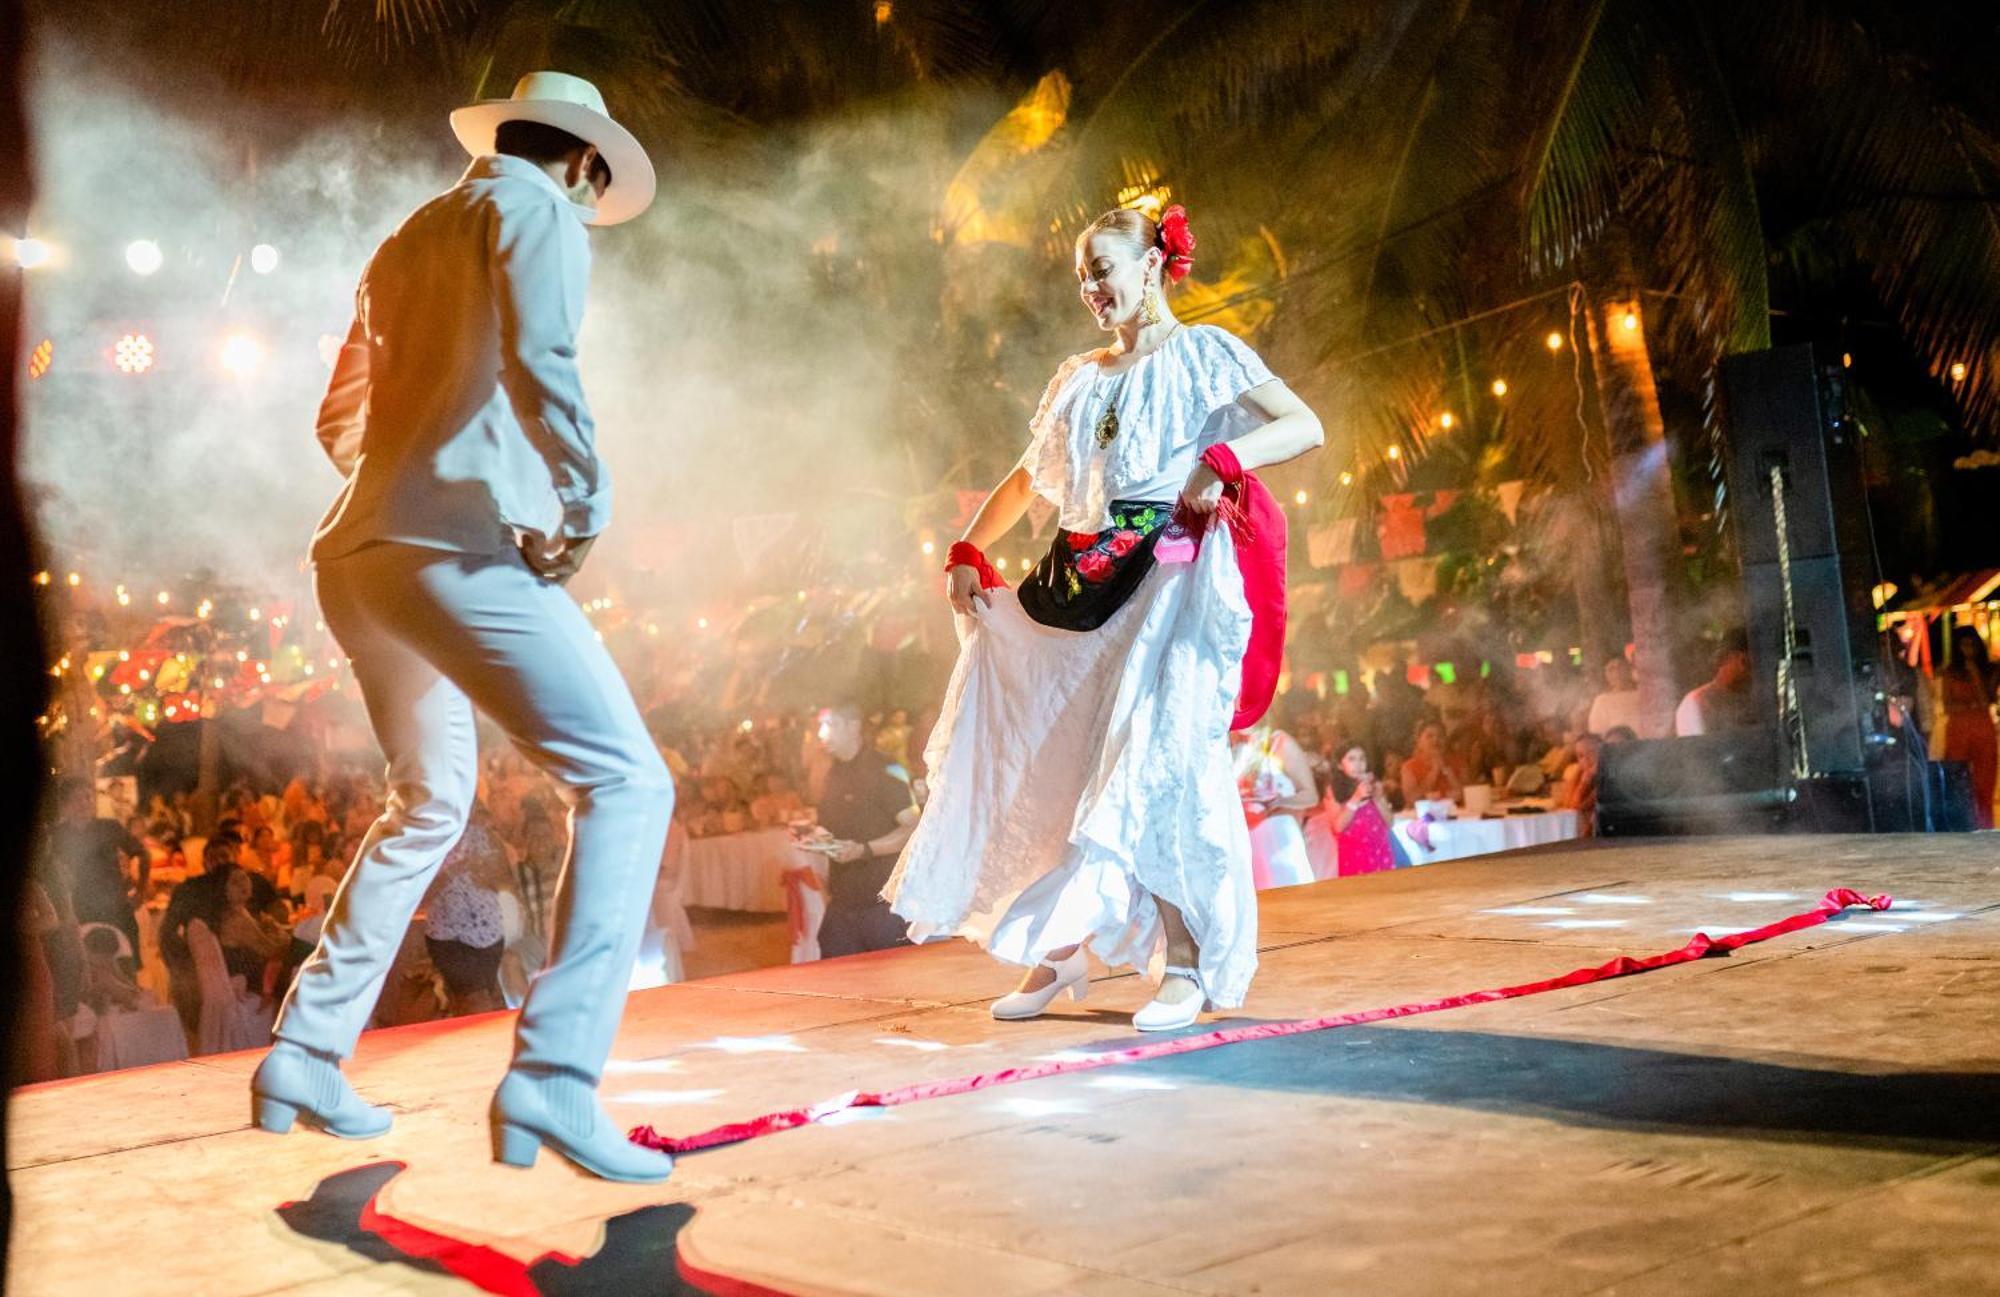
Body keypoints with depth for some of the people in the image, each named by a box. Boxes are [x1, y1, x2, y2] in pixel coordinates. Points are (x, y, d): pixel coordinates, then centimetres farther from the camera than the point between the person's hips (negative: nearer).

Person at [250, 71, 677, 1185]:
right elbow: (539, 361, -18)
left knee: (431, 805, 23)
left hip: (358, 558, 9)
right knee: (627, 783, -12)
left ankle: (306, 1060, 25)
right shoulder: (534, 208, 2)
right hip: (459, 547, -9)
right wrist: (587, 500, -12)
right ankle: (554, 1079, -24)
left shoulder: (408, 240, 26)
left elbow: (341, 417, 33)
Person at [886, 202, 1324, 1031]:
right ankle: (1057, 951, 13)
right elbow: (1025, 478, 27)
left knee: (1158, 762, -14)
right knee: (1054, 765, 2)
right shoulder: (1078, 378, 22)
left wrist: (1222, 459, -21)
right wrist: (968, 552, 15)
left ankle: (1188, 965, -6)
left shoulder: (1203, 355, 6)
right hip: (1078, 584, 6)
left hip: (1168, 582, -6)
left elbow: (1305, 427, -5)